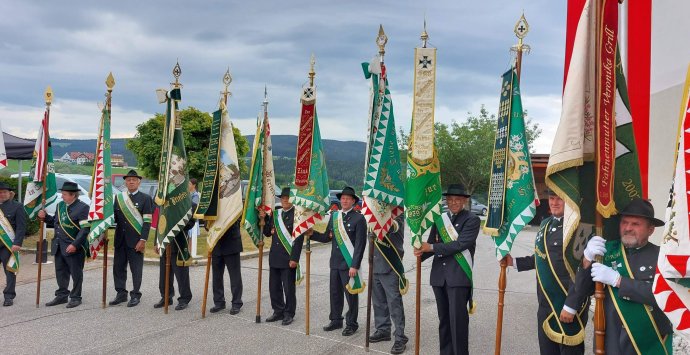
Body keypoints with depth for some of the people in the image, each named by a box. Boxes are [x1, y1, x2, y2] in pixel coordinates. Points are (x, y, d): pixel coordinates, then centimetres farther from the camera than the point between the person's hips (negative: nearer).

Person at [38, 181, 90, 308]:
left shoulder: (82, 208, -13)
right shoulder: (60, 205, 11)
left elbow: (85, 229, -18)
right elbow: (55, 222, 20)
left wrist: (75, 245, -23)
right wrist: (45, 217, 1)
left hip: (74, 247, -7)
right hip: (59, 247, 7)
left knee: (76, 273, 3)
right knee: (60, 272, 15)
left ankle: (75, 297, 14)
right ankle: (62, 295, 27)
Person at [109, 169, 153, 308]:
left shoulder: (145, 198, -2)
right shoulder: (119, 197, 11)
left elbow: (147, 221, -7)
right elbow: (115, 217, 13)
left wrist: (143, 240, -14)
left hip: (136, 240, -4)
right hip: (120, 239, 4)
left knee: (136, 269, 2)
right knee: (118, 267, 8)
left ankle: (135, 295, 12)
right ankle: (121, 293, 19)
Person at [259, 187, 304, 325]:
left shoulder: (297, 215, -9)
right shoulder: (275, 213, 11)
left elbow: (299, 239, -12)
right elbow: (267, 233, 15)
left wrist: (294, 258, -16)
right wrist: (264, 219, 0)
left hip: (289, 259, -6)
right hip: (274, 257, 6)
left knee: (289, 288, 3)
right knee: (274, 287, 11)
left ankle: (289, 314, 15)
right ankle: (278, 312, 24)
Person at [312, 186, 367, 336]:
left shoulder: (358, 219, -8)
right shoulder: (334, 216, 10)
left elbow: (360, 244, -12)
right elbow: (327, 237, 13)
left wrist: (354, 266, -16)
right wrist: (312, 233, -2)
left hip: (349, 264, -5)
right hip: (335, 262, 6)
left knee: (351, 294, 4)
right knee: (335, 293, 13)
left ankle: (351, 324, 17)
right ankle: (336, 320, 28)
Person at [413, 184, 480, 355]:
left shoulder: (472, 220, -4)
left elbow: (461, 244, -16)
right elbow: (431, 243, 9)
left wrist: (431, 247, -16)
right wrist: (422, 251, -14)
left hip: (459, 276, -5)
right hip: (439, 275, 5)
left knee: (457, 319, -7)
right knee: (444, 318, 13)